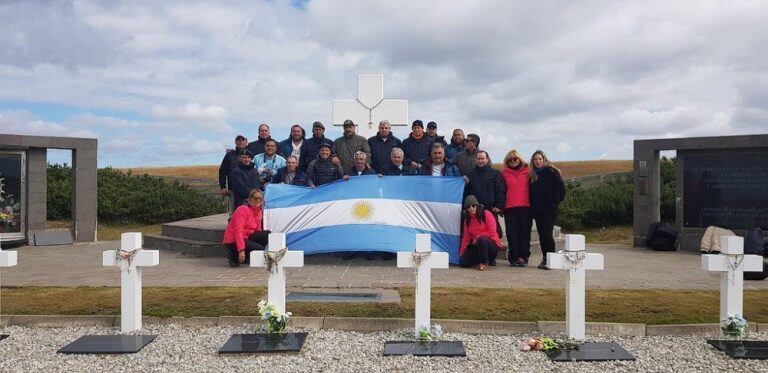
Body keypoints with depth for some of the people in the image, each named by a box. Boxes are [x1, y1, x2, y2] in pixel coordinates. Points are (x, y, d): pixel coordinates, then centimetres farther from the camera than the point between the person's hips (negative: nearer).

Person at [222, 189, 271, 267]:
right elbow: (238, 231, -25)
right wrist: (241, 250, -31)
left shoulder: (259, 211, 8)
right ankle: (234, 255, -6)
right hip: (233, 241, -8)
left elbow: (258, 230, 13)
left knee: (267, 234, -9)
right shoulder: (242, 210, -17)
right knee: (260, 249, -21)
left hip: (246, 237, 8)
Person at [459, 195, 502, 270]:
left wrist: (477, 237, -10)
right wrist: (461, 253, 2)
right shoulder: (467, 219, 8)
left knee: (482, 239, -39)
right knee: (463, 262, -15)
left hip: (493, 245, -5)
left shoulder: (486, 214, -7)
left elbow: (492, 233, -12)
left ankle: (484, 262, -13)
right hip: (476, 246, 5)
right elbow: (465, 237, 8)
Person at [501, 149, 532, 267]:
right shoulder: (504, 173, 9)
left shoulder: (527, 171, 9)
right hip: (510, 208, 0)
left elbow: (532, 188, 12)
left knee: (525, 233, 2)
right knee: (512, 233, -2)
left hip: (525, 206, 0)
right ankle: (515, 257, 4)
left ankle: (524, 257, 7)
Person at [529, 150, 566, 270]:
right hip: (537, 210, 6)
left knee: (547, 234, -11)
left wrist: (554, 202, -10)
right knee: (541, 235, 8)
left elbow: (561, 189, -4)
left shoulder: (552, 172, -2)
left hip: (549, 210, -6)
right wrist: (532, 206, 7)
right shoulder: (533, 175, 14)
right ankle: (545, 259, 15)